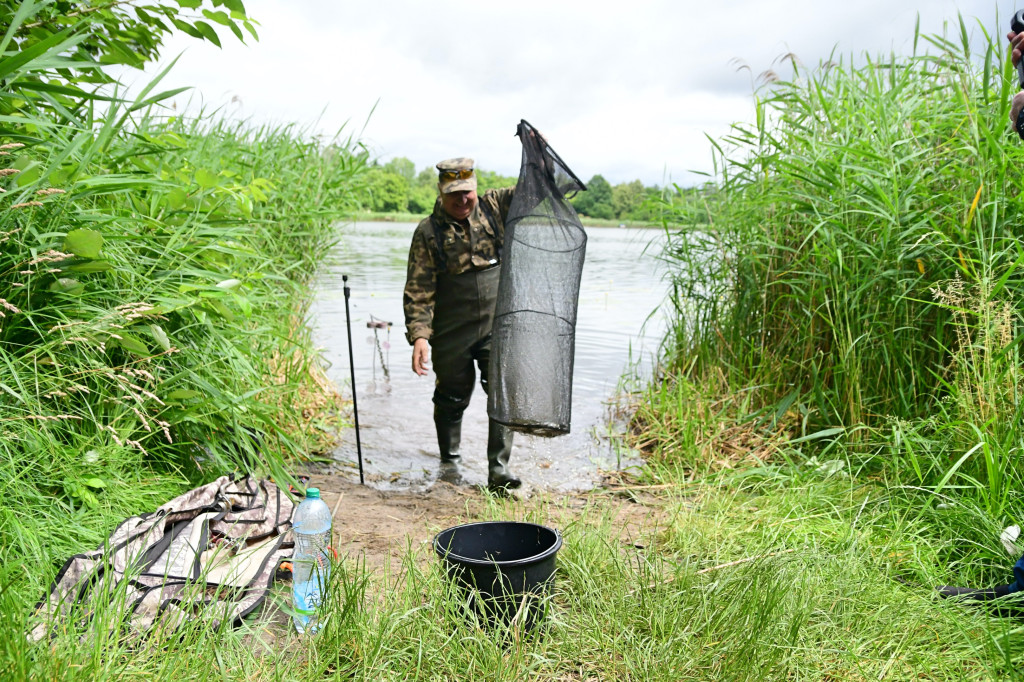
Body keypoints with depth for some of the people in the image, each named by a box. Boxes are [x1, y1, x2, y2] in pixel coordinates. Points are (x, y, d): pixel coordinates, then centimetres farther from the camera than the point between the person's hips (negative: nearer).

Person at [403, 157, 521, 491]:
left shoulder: (494, 207, 3)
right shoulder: (428, 232, -4)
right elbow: (418, 290, -8)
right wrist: (419, 335, -18)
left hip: (498, 327, 1)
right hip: (452, 334, -1)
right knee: (452, 399, 11)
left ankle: (498, 468, 0)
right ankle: (449, 463, 31)